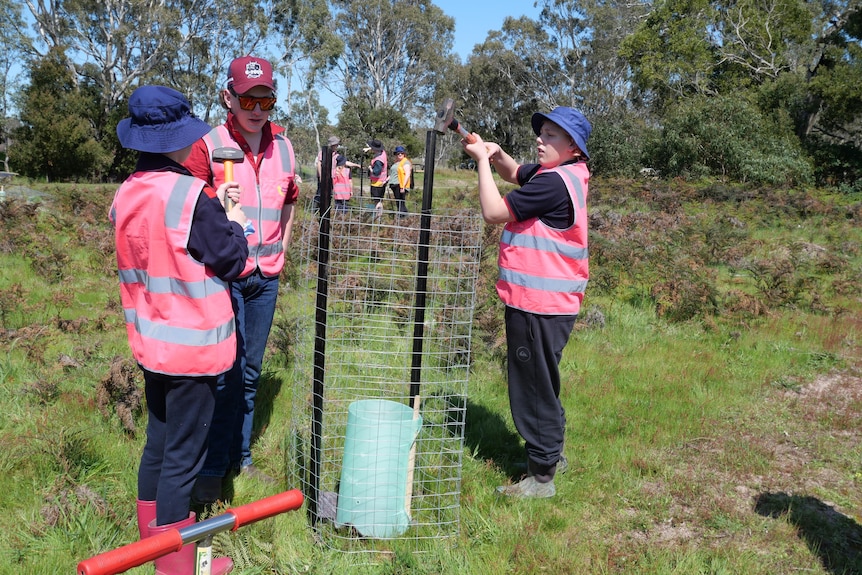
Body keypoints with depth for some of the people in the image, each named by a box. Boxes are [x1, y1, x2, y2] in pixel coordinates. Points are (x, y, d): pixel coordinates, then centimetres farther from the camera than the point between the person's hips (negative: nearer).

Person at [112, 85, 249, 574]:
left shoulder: (128, 194, 2)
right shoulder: (191, 194, -20)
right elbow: (232, 261, -13)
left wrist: (213, 205, 11)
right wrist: (234, 221, 3)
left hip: (150, 341, 8)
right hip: (193, 345, -7)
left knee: (159, 441, 22)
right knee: (184, 455, 4)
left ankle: (154, 533, 39)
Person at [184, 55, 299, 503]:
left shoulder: (282, 145, 7)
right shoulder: (209, 145, -7)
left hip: (266, 277, 5)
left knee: (250, 372, 12)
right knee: (227, 372, -5)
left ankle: (240, 457, 27)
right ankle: (211, 468, 9)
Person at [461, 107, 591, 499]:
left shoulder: (554, 183, -21)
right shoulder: (558, 174, 9)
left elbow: (493, 211, -21)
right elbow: (515, 174, 26)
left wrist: (482, 160, -10)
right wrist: (496, 154, 5)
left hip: (539, 304, -10)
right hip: (544, 300, 10)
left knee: (534, 387, 1)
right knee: (540, 384, 23)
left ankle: (541, 476, 14)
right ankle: (551, 453, 40)